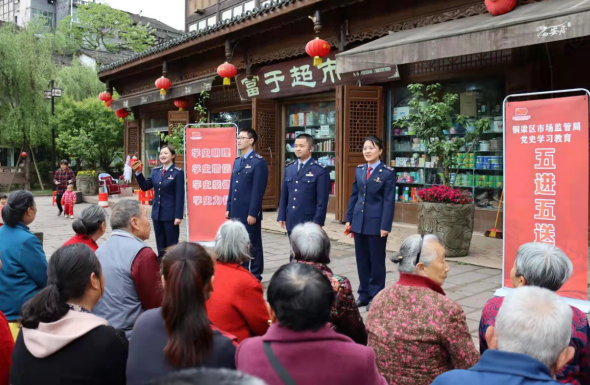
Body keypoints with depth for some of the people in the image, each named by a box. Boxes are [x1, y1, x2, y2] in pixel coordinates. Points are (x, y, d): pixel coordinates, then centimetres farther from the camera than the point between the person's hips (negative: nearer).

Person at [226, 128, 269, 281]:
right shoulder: (237, 161, 14)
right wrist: (229, 208, 13)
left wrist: (253, 213, -18)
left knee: (253, 245, 2)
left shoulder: (258, 162, -10)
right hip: (236, 211, 8)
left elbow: (258, 190, -15)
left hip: (249, 212, -8)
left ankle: (255, 277, 12)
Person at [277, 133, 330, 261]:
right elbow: (284, 195, 13)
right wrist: (282, 216, 8)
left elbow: (322, 200, -10)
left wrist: (317, 222, -14)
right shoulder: (289, 168, 9)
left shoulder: (320, 170, -8)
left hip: (309, 221, -5)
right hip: (291, 221, 5)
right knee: (294, 255, 13)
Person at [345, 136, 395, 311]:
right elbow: (354, 195, 11)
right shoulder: (359, 170, 8)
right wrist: (349, 219, 7)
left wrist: (385, 226, -15)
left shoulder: (387, 173, -7)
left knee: (376, 260, 6)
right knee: (361, 259, 12)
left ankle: (375, 296, 17)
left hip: (376, 223, -5)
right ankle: (363, 294, 24)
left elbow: (389, 201, -10)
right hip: (359, 222, 5)